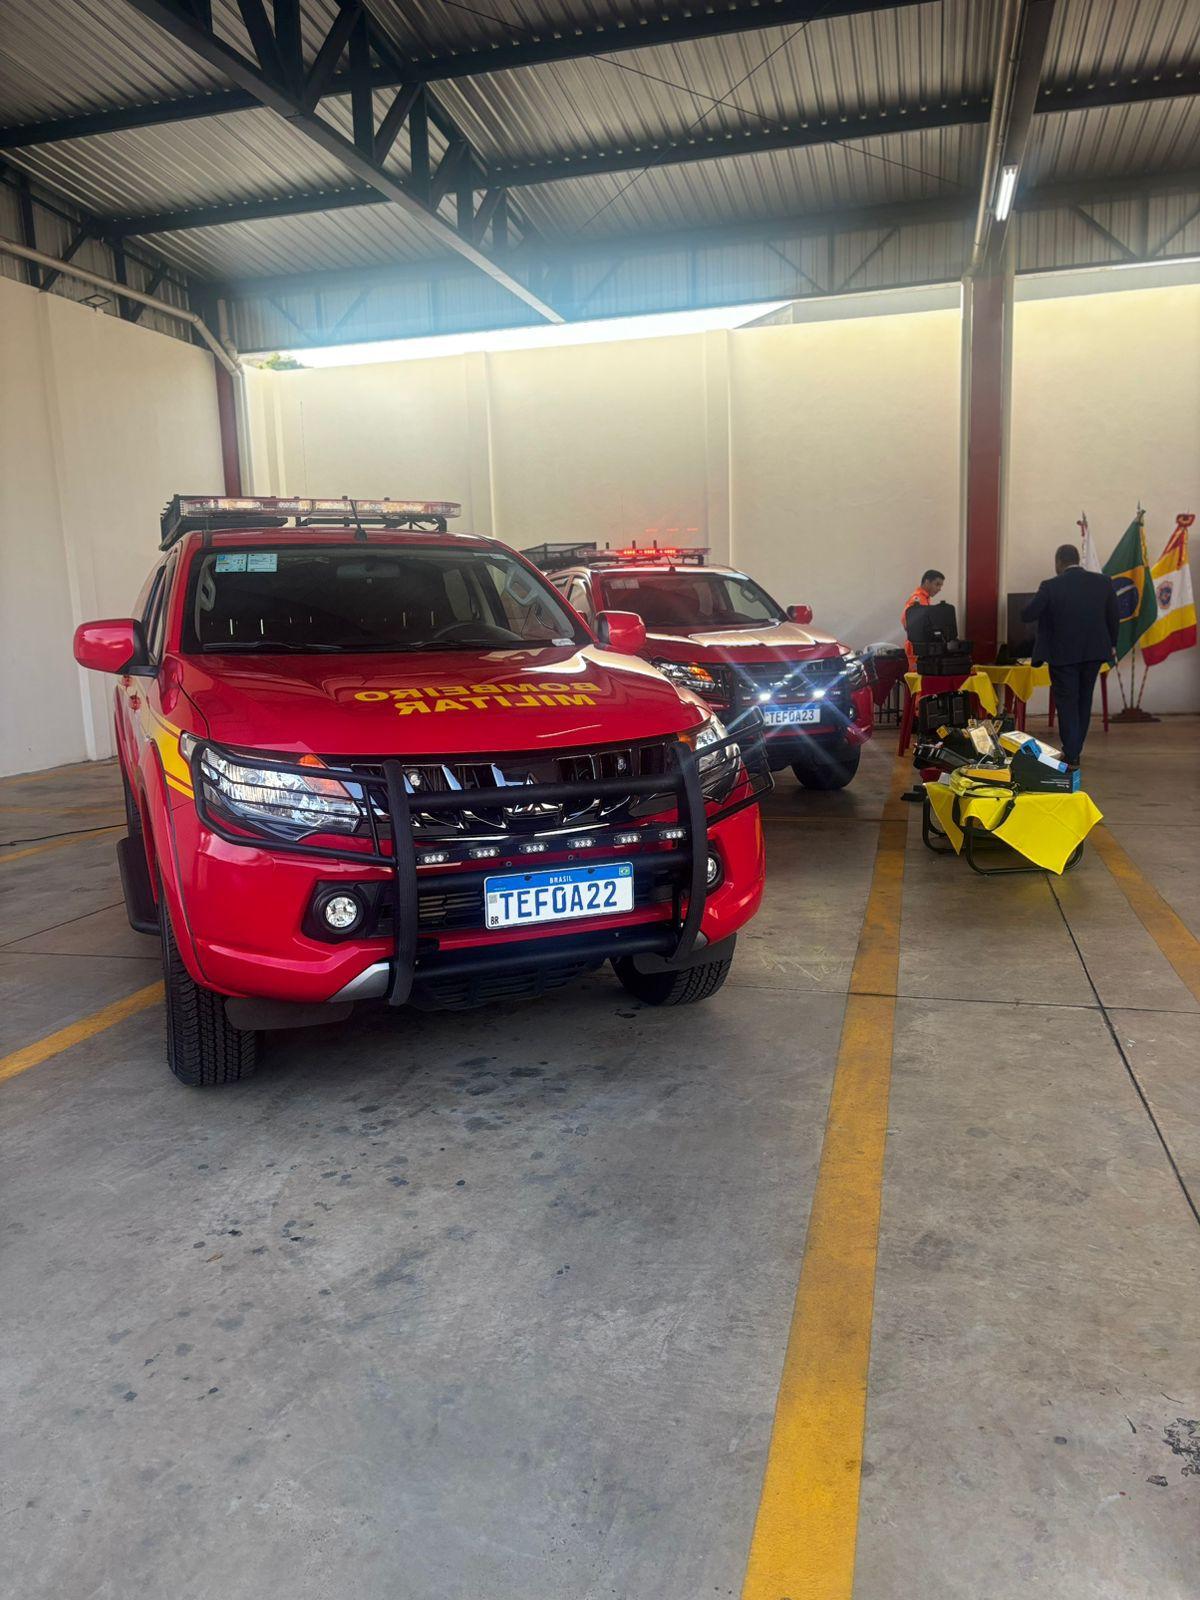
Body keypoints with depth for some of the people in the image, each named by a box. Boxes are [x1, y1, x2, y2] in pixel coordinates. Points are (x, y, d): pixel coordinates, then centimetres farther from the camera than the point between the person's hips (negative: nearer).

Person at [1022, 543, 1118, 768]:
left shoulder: (1051, 586, -13)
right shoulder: (1103, 582, -1)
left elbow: (1026, 615, -11)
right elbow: (1113, 617, 7)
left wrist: (1047, 605, 9)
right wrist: (1111, 645, 21)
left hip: (1063, 654, -4)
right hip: (1094, 652, 4)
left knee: (1067, 703, 4)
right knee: (1084, 701, 17)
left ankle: (1071, 756, 1)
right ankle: (1075, 748, 25)